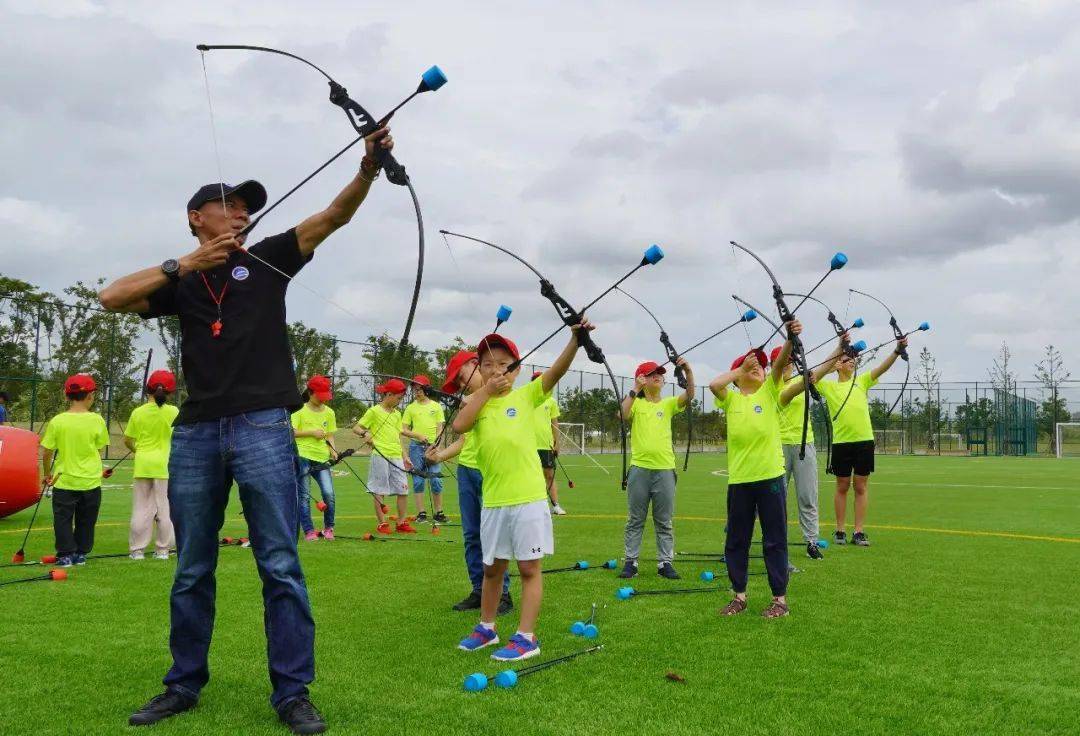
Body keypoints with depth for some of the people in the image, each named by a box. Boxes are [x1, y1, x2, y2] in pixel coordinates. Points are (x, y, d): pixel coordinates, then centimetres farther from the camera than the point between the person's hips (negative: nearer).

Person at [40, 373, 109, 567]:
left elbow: (47, 453, -5)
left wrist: (47, 474, 11)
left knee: (63, 519, 9)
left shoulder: (57, 421, -9)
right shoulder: (97, 420, -9)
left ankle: (65, 555, 7)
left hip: (64, 480, -1)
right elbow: (99, 450, 1)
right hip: (90, 480, 1)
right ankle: (81, 554, 20)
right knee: (86, 520, 14)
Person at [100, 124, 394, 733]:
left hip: (263, 428, -2)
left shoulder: (267, 260, 10)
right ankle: (185, 686, 24)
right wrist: (187, 264, -6)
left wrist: (369, 167, -18)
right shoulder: (179, 280, 14)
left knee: (280, 566, -4)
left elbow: (333, 217, -2)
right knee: (192, 570, 11)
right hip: (195, 433, 2)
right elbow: (112, 297, -2)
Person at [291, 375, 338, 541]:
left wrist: (333, 449, -2)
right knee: (304, 496, -1)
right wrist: (312, 432, -11)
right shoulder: (300, 410, 2)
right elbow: (291, 432, -5)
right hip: (303, 457, -3)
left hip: (322, 459, 3)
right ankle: (308, 531, 7)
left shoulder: (329, 412, 13)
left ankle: (328, 528, 9)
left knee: (328, 493, -9)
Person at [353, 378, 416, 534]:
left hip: (396, 457, 6)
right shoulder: (374, 411, -1)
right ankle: (382, 523, 5)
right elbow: (356, 428, -1)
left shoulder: (397, 414, 18)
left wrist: (404, 456, 16)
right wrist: (365, 434, -22)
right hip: (380, 456, -6)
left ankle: (402, 522, 10)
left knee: (403, 490, 2)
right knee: (379, 490, -1)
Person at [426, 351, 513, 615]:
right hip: (466, 469, 7)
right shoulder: (468, 399, 17)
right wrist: (440, 455, 0)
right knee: (471, 534, 8)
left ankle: (502, 593, 3)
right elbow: (463, 440, 16)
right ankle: (479, 590, 16)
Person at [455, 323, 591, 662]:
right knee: (492, 568, 18)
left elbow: (558, 369, -14)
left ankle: (526, 637, 8)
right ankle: (486, 628, 33)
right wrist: (485, 390, -13)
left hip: (528, 498, -3)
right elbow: (459, 425, -14)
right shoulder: (477, 403, 6)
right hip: (493, 500, 3)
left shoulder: (526, 395, 0)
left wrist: (575, 339, -30)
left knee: (529, 568, 2)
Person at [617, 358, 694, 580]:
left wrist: (688, 370, -20)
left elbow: (689, 395, -7)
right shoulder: (636, 403, 2)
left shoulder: (668, 404, 8)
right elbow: (623, 414, -18)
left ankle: (665, 562, 14)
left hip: (665, 470, 2)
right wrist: (635, 390, -18)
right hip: (639, 468, -2)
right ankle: (630, 562, 12)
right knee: (635, 520, 6)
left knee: (664, 521, 8)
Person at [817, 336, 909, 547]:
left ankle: (859, 532, 7)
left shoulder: (862, 381, 11)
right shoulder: (829, 386, 5)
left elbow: (882, 367, -1)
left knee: (861, 487, 4)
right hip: (841, 442, -2)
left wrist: (897, 350, -18)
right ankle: (840, 531, 15)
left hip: (864, 440, 2)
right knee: (842, 487, 7)